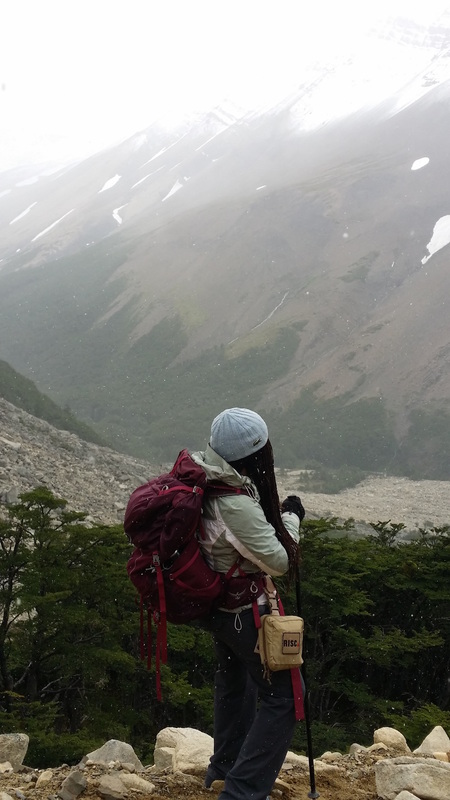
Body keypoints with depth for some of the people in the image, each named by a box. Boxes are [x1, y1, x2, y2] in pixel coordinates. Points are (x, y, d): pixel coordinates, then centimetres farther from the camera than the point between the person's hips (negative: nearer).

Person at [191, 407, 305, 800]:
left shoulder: (205, 481, -9)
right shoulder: (236, 505, -34)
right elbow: (279, 561, -22)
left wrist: (277, 513, 4)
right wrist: (292, 517, -8)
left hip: (217, 602, 9)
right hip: (245, 612, -9)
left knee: (233, 680, 29)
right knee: (283, 697, 2)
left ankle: (224, 768, 47)